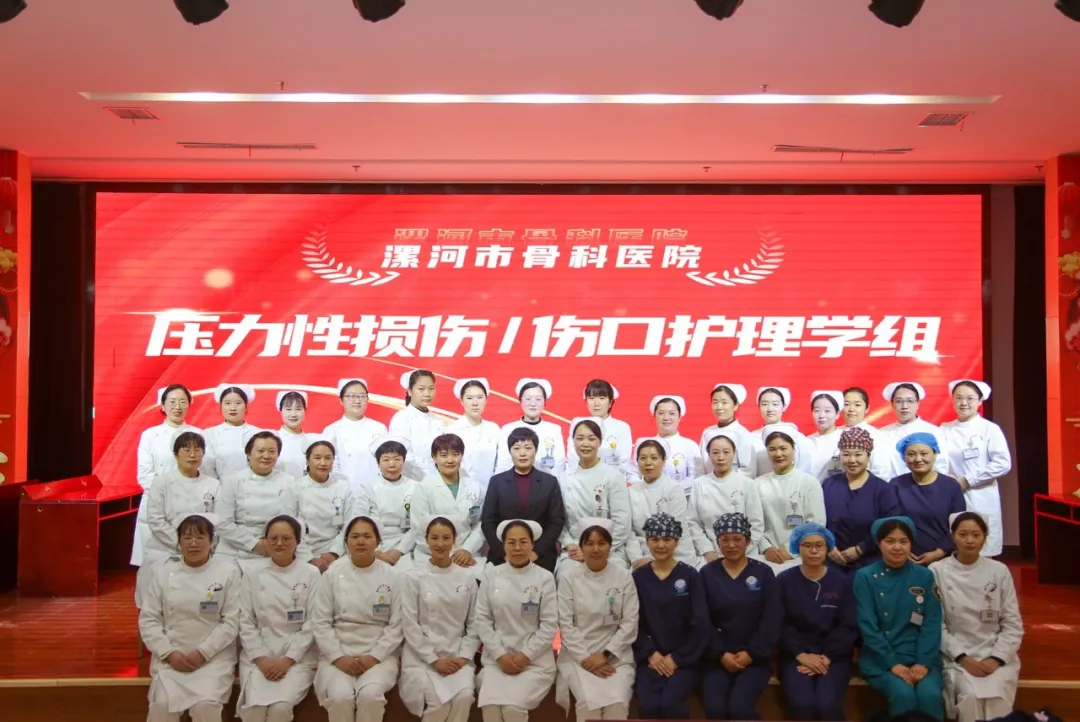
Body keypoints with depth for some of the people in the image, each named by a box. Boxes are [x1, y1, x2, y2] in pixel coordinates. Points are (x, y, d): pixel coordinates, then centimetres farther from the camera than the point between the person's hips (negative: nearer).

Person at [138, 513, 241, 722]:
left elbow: (231, 622, -3)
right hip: (171, 656, 2)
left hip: (213, 656, -2)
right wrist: (169, 653, -8)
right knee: (162, 704, -22)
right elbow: (148, 620, 5)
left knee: (206, 705, -25)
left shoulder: (228, 572, 1)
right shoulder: (163, 572, 8)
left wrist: (202, 653, -12)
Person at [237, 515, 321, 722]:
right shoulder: (253, 577, 7)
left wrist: (288, 660, -11)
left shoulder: (311, 574, -1)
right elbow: (246, 622, 3)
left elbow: (312, 623, -4)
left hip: (298, 657, -2)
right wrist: (261, 659, -9)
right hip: (258, 656, 2)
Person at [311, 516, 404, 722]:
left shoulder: (392, 576, 0)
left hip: (379, 654, 0)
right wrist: (339, 657, -10)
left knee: (370, 695, -28)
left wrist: (374, 656, -11)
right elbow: (320, 622, 0)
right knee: (340, 696, -27)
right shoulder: (333, 572, 1)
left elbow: (396, 625, 0)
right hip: (338, 653, 1)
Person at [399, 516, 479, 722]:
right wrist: (434, 659, -10)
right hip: (421, 655, -2)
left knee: (464, 697, -24)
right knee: (439, 702, -24)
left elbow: (474, 622, 6)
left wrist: (464, 656, -5)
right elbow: (410, 625, -6)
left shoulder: (467, 576, 3)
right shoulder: (414, 576, -4)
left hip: (457, 655, 2)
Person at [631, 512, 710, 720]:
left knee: (670, 703, -26)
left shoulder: (690, 576, -1)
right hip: (650, 659, 1)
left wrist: (677, 658, -6)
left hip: (683, 659, -1)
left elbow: (701, 625, -3)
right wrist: (650, 653, -9)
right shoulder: (638, 577, 4)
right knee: (648, 706, -24)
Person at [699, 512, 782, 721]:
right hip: (717, 658, 1)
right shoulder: (707, 573, 5)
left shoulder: (763, 572, 4)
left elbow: (772, 619, -1)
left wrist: (752, 653, -9)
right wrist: (721, 654, -10)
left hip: (754, 657, -1)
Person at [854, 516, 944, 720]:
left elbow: (932, 623, 1)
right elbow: (868, 626, -6)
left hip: (920, 657, 2)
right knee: (903, 695, -29)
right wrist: (892, 663, -15)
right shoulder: (865, 577, -2)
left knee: (930, 695, -27)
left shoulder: (925, 576, 5)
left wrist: (923, 662, -12)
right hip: (880, 659, -2)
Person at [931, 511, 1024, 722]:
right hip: (957, 655, -1)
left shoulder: (999, 571, 3)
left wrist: (996, 659, -9)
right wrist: (963, 658, -13)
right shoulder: (937, 571, -3)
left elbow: (1013, 624, 4)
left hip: (997, 654, 2)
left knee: (996, 698, -27)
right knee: (971, 697, -28)